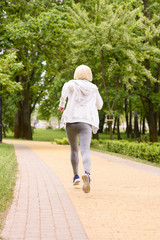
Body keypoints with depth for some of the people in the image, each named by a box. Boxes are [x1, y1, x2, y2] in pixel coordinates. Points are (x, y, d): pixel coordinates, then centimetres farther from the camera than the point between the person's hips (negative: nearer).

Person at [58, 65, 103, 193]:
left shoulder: (72, 84, 8)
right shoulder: (93, 88, 15)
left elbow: (66, 87, -17)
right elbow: (99, 105, 26)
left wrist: (62, 104, -9)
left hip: (71, 120, 0)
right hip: (86, 122, 0)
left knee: (74, 149, 22)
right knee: (85, 150, -15)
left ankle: (76, 176, 27)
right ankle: (87, 173, -42)